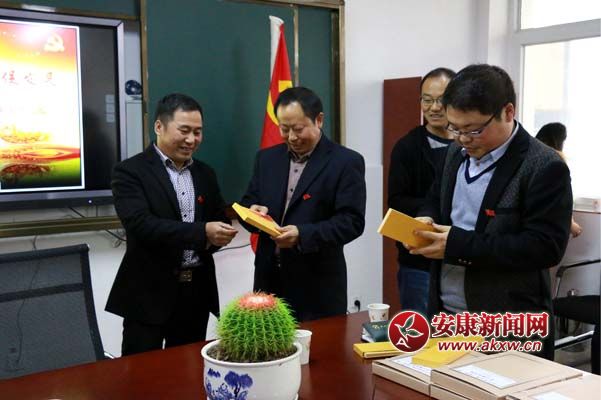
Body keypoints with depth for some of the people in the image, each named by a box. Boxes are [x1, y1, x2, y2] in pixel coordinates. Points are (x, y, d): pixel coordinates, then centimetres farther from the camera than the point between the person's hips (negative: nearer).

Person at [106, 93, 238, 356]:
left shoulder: (205, 174, 12)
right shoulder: (130, 171, -8)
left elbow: (220, 220, 14)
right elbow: (140, 225, -20)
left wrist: (215, 238, -11)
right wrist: (202, 233, -27)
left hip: (197, 291, 6)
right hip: (150, 293, -5)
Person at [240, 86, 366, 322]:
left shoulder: (346, 162, -6)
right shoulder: (267, 158, 10)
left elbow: (352, 221, -12)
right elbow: (248, 202, 14)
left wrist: (303, 235, -24)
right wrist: (253, 211, -10)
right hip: (269, 280, 4)